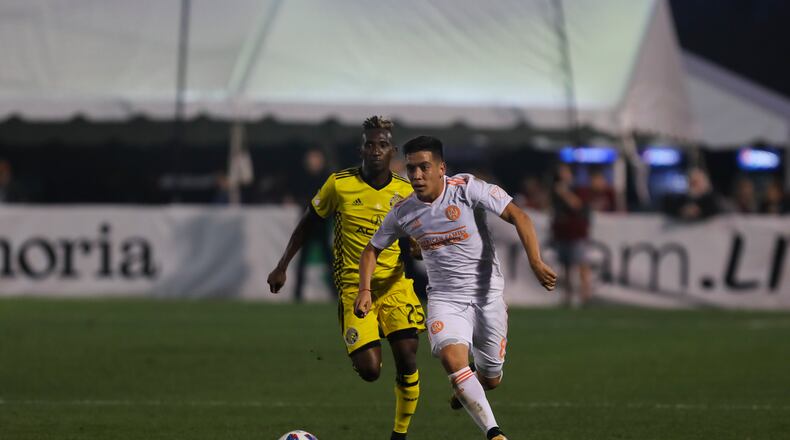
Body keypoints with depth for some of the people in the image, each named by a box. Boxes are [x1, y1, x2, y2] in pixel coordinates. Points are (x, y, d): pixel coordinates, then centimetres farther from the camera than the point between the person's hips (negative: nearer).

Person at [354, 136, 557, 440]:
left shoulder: (467, 188, -13)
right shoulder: (403, 213, -2)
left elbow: (517, 216, -15)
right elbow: (372, 250, 13)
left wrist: (536, 262, -26)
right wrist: (365, 290, -2)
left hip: (488, 296, -1)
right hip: (444, 299, 1)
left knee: (490, 380, 8)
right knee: (452, 357, -29)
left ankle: (464, 394, 48)